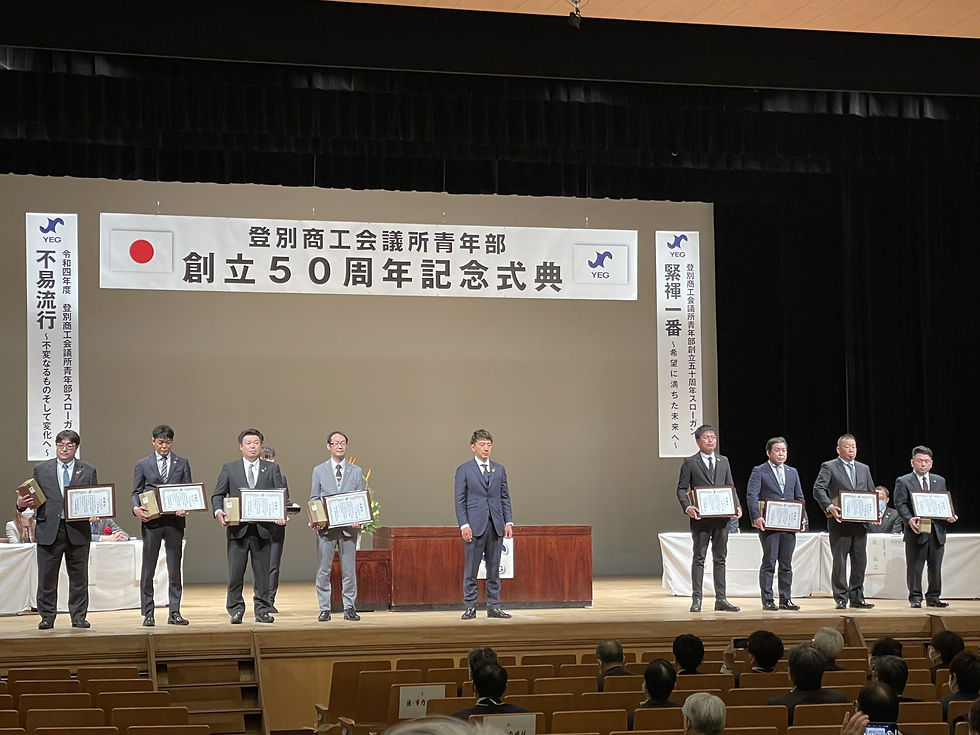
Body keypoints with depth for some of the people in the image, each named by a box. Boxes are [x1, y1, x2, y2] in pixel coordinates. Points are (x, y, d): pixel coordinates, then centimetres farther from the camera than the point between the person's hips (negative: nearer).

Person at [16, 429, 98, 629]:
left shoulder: (88, 471, 9)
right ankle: (47, 617, 10)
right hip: (49, 530, 0)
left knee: (78, 577, 5)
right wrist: (22, 503, -12)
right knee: (47, 577, 2)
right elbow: (35, 497, 9)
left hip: (78, 530, 0)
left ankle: (78, 617, 13)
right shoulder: (41, 470, 10)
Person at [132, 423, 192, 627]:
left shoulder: (182, 464, 11)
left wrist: (185, 508, -13)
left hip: (175, 520, 1)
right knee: (148, 569, 1)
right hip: (151, 520, -1)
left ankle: (174, 612, 8)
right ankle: (148, 613, 6)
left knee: (174, 568, 3)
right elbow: (136, 492, 7)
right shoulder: (143, 465, 9)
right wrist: (136, 508, -13)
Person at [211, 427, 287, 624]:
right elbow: (218, 495, 6)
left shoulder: (272, 469, 11)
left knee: (262, 573, 4)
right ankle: (235, 611, 7)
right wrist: (218, 511, -14)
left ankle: (262, 611, 12)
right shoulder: (229, 469, 10)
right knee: (235, 573, -1)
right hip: (238, 528, -1)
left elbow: (283, 494, 4)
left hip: (263, 528, 1)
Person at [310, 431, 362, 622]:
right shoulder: (319, 471, 9)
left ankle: (349, 607, 9)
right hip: (325, 527, 0)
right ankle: (324, 608, 6)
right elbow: (314, 499, 8)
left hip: (348, 527, 0)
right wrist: (314, 520, -8)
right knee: (323, 570, 0)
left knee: (349, 570, 2)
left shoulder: (356, 471, 11)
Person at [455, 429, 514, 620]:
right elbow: (460, 500, -2)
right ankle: (470, 607, 5)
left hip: (496, 526, 4)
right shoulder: (464, 470, 2)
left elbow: (505, 498, 13)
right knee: (471, 570, -1)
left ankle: (494, 607, 11)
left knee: (494, 569, 6)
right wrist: (464, 525, -11)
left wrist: (508, 522, 3)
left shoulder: (499, 470, 13)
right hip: (474, 526, -4)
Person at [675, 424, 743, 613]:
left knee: (720, 558, 7)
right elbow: (681, 489, -2)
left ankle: (721, 599, 11)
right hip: (701, 518, -4)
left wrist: (737, 506, -2)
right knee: (699, 558, 0)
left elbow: (731, 487, 15)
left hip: (722, 518, 4)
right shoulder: (690, 463, 1)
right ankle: (696, 599, 3)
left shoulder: (724, 461, 14)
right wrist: (687, 507, -19)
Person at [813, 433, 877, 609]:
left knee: (860, 562, 6)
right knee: (839, 562, -2)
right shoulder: (829, 467, 0)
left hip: (860, 523, 5)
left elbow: (872, 493, 19)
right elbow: (818, 489, -10)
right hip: (840, 522, -5)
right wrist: (829, 507, -24)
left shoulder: (864, 469, 18)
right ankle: (841, 599, 4)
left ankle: (857, 598, 13)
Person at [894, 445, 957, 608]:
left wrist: (949, 516, -3)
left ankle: (933, 598, 16)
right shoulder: (903, 482, 2)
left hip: (937, 531, 4)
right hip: (917, 531, -4)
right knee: (915, 567, -1)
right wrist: (909, 519, -23)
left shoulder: (940, 481, 16)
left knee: (935, 567, 7)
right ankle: (915, 598, 6)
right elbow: (901, 504, -6)